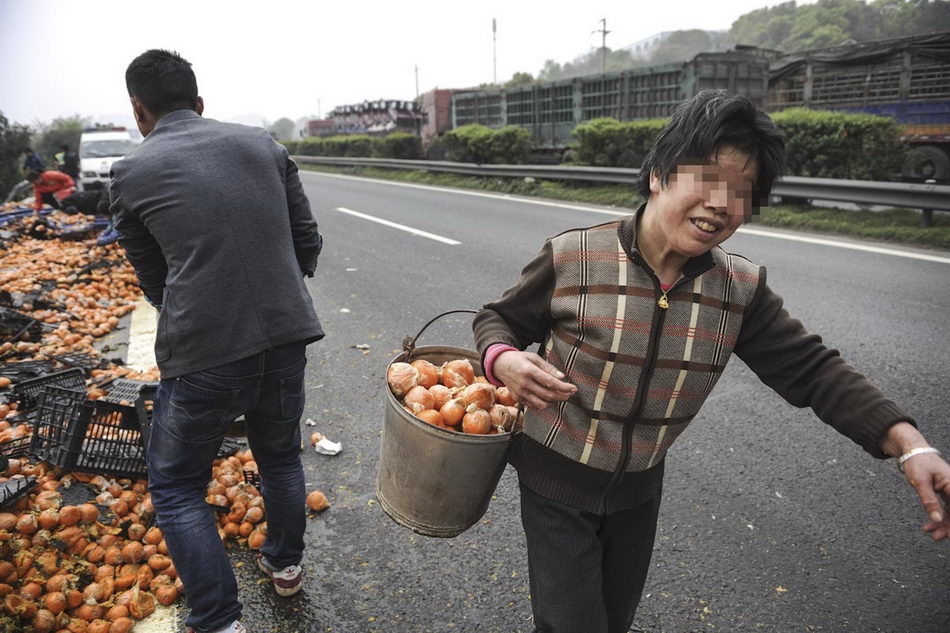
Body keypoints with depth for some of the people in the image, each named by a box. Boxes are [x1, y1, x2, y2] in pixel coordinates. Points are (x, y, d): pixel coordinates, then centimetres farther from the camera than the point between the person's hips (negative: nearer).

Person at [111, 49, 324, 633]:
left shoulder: (131, 174, 1)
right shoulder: (262, 144, 7)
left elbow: (155, 281, 9)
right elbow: (308, 241, 9)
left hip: (203, 354, -3)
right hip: (287, 336, 4)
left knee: (176, 487, 18)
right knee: (281, 456, 27)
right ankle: (286, 563, 46)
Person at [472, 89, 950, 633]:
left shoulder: (742, 289, -9)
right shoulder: (572, 258, -20)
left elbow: (810, 369, -5)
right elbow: (500, 320, -8)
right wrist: (503, 361, -31)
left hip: (640, 490, 5)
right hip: (555, 488, -4)